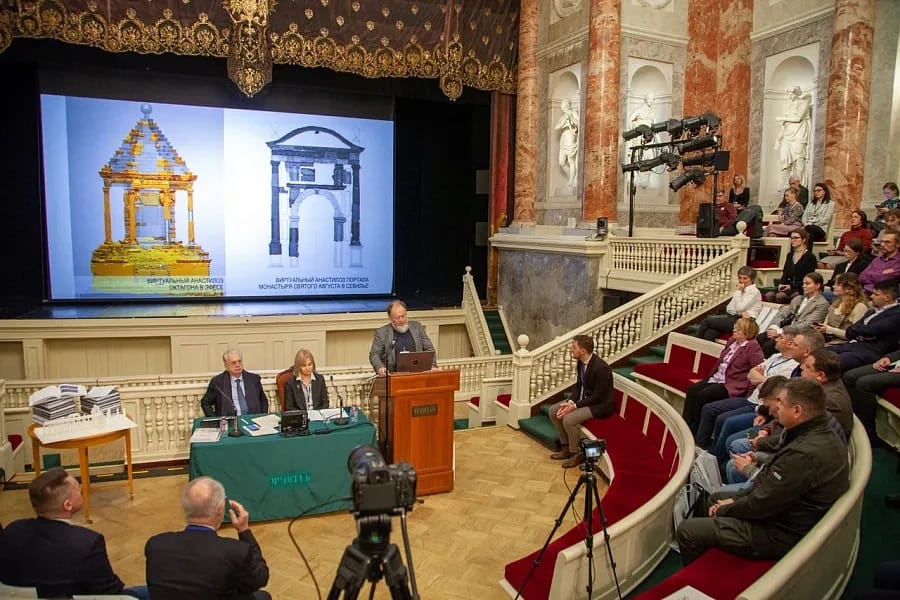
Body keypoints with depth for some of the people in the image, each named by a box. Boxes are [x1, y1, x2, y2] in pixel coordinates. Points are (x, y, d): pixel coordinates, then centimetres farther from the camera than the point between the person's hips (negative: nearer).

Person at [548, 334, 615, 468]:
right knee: (553, 411, 0)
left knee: (568, 419, -26)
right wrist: (571, 401, -10)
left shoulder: (601, 368, -28)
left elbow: (598, 397, -24)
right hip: (584, 398, 9)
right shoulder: (580, 362, -2)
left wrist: (575, 406, -24)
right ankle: (566, 447, 11)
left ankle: (577, 453, -4)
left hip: (600, 404, -9)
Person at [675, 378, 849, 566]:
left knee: (687, 530, -10)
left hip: (782, 536, -10)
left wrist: (723, 510, -7)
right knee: (716, 497, 26)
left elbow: (761, 505, -24)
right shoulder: (823, 434, 0)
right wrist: (736, 499, 5)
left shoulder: (804, 455, -33)